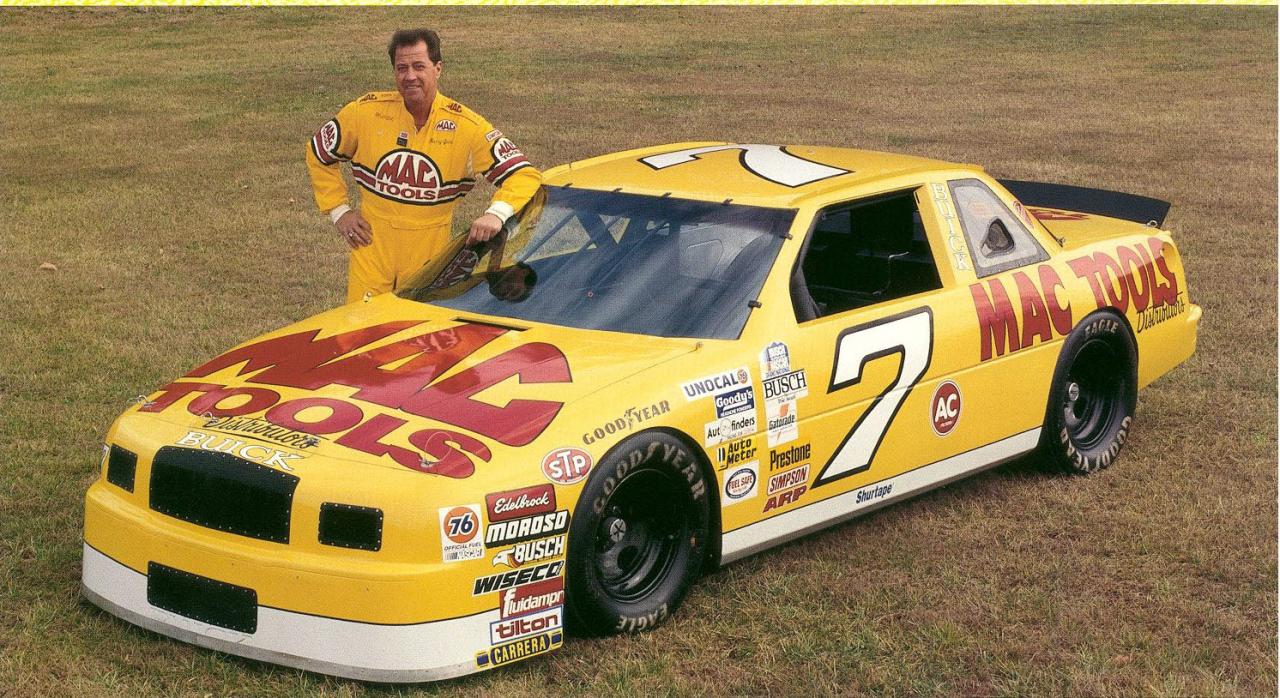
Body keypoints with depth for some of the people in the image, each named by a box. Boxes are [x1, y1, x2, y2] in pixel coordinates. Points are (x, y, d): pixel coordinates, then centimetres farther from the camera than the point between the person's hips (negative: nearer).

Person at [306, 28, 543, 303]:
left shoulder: (467, 126, -10)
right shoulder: (366, 112, -5)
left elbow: (524, 174, -12)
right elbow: (318, 155, 12)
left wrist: (497, 213, -30)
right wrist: (338, 211, 5)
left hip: (431, 253, -1)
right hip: (372, 243, 1)